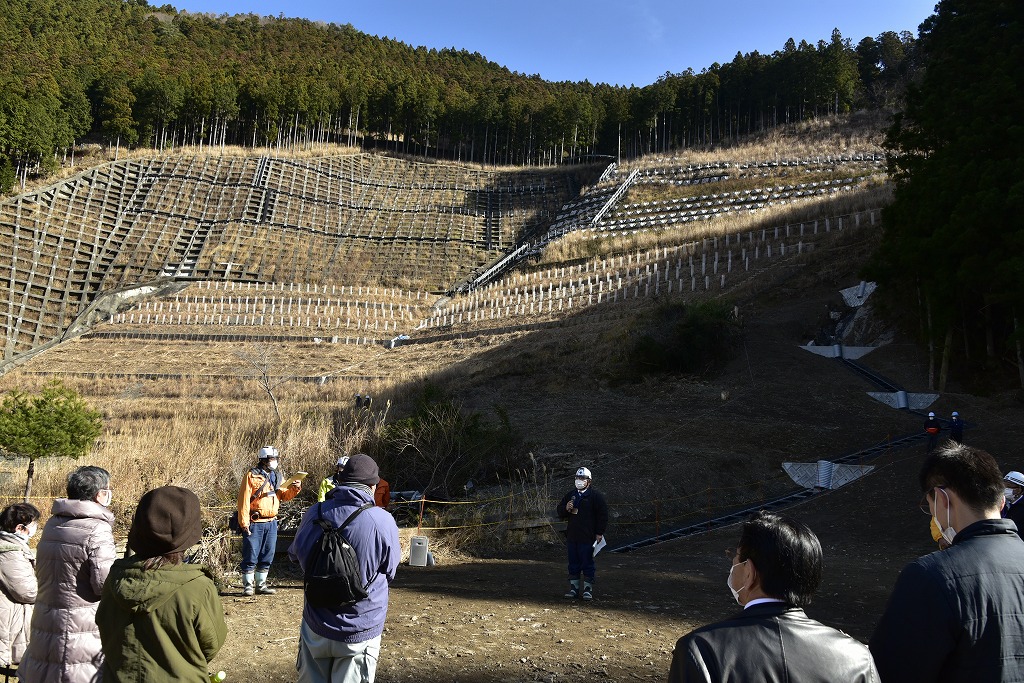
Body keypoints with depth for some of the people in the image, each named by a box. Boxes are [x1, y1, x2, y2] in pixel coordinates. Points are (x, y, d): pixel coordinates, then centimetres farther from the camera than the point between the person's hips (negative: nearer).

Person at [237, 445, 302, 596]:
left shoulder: (278, 477, 11)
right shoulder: (252, 476, -8)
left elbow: (284, 496, 14)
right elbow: (244, 499, -11)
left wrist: (294, 489, -6)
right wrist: (244, 522, -15)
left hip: (271, 522, 6)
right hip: (254, 523, -6)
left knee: (267, 555, 11)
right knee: (251, 555, -1)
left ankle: (261, 585, 22)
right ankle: (248, 585, 10)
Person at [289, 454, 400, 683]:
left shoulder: (314, 514, -9)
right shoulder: (383, 522, -20)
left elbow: (295, 555, 11)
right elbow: (389, 572, -2)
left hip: (316, 626, 3)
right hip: (360, 631, -3)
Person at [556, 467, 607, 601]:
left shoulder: (595, 495, -3)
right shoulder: (570, 495, 13)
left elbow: (603, 515, -4)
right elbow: (559, 511, 17)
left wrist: (599, 533, -8)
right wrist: (566, 509, -6)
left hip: (588, 538, -5)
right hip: (572, 536, 5)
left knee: (588, 563, 0)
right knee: (573, 563, 10)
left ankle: (588, 589, 8)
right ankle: (574, 588, 19)